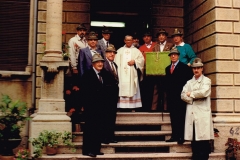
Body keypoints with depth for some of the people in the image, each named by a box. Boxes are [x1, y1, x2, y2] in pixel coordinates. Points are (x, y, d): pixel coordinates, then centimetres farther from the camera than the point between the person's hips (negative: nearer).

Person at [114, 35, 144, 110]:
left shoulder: (136, 51, 12)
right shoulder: (120, 51, 15)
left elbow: (141, 59, 2)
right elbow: (116, 62, 7)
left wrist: (134, 61, -14)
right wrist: (116, 72, -4)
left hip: (132, 74, -1)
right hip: (122, 74, 1)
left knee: (132, 89, -4)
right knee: (122, 89, -6)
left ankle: (132, 106, -3)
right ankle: (122, 106, -5)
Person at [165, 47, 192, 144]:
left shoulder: (184, 67, 1)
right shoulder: (167, 68, 19)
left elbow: (187, 81, -5)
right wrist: (167, 92, 7)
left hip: (180, 96, -5)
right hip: (171, 96, 6)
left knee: (180, 117, -5)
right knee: (173, 117, 6)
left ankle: (181, 137, -3)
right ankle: (174, 136, 10)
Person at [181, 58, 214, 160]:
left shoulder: (206, 80, 7)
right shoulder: (189, 82, 20)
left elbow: (203, 92, -12)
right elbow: (183, 95, 7)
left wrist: (190, 94, -1)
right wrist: (195, 98, -8)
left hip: (202, 115, -3)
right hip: (191, 114, 4)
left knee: (203, 140, -6)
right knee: (194, 141, 2)